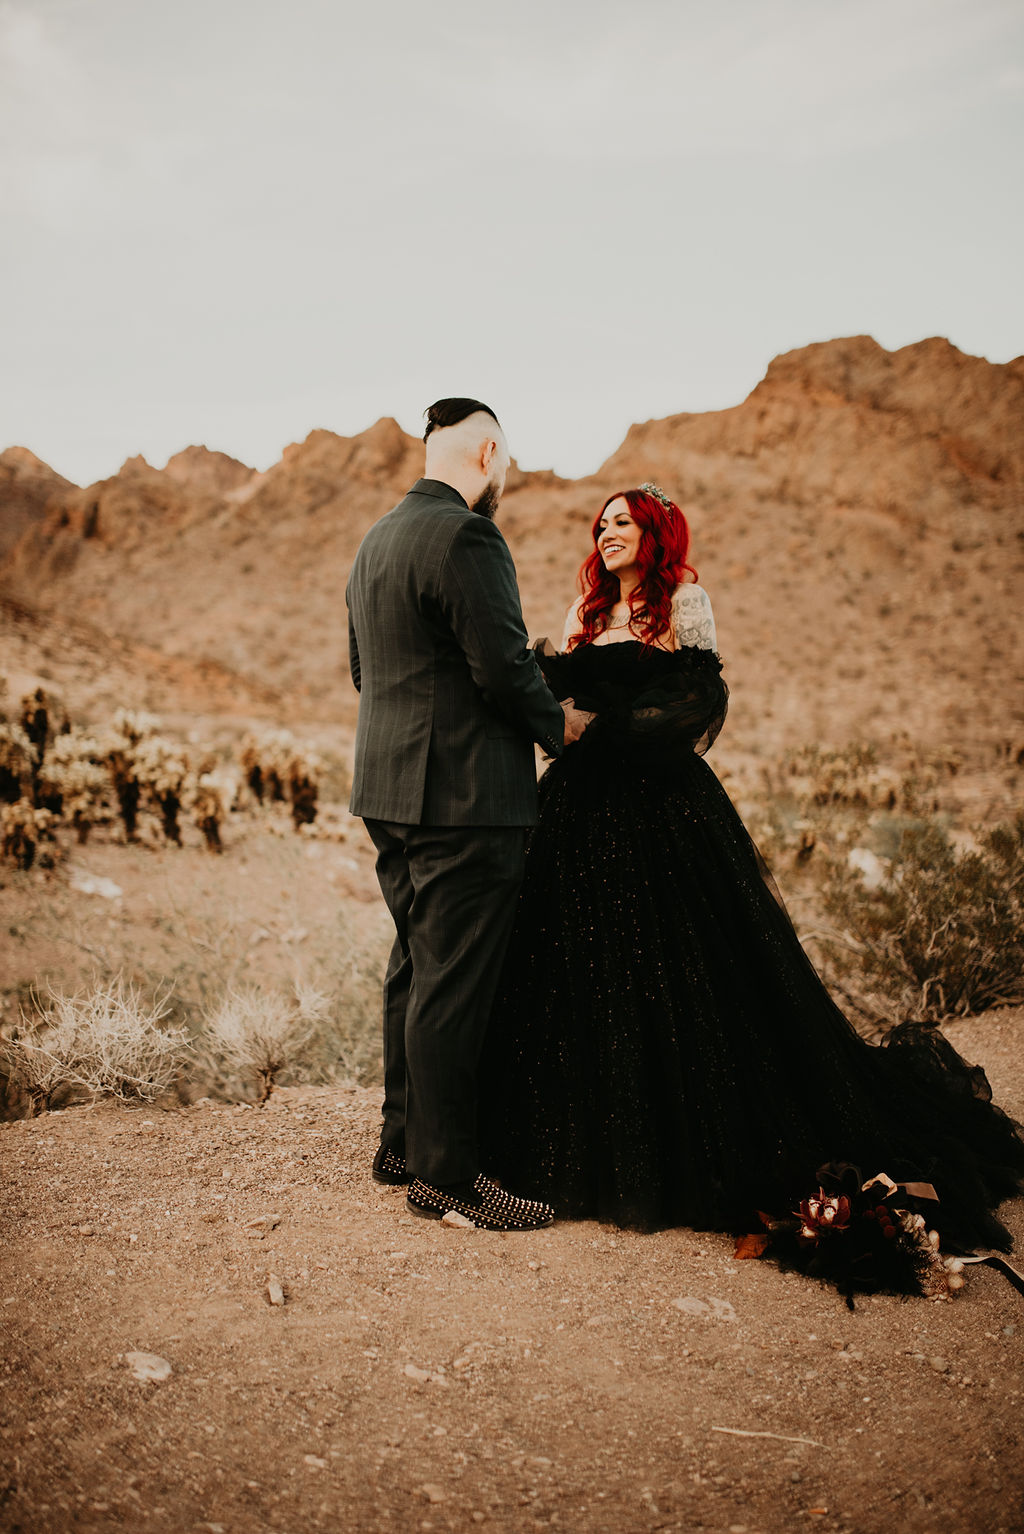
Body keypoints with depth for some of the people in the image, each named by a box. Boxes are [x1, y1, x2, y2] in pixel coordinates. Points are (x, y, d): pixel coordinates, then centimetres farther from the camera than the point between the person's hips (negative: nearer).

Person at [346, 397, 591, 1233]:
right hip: (462, 797, -10)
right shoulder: (466, 537, -15)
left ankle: (405, 1142, 28)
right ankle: (446, 1174, 6)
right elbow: (503, 664, -19)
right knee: (454, 985, -3)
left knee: (416, 970, 17)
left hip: (390, 791, 10)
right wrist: (557, 723, -1)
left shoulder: (378, 537, 16)